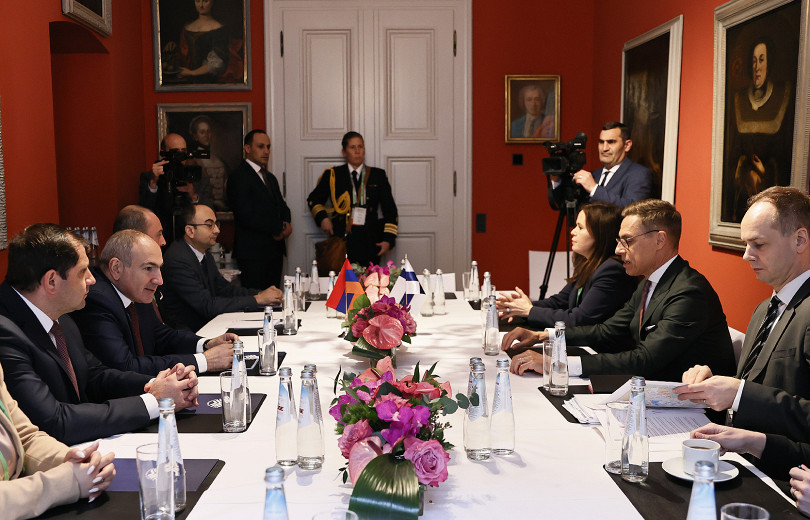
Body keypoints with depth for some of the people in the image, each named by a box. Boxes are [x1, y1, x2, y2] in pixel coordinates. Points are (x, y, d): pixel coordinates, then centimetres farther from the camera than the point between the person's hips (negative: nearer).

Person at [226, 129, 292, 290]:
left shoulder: (270, 177, 20)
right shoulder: (239, 177, -9)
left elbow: (282, 206, 22)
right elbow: (247, 216, -17)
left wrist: (287, 223, -2)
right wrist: (277, 229, -9)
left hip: (275, 251, 8)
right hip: (253, 253, -8)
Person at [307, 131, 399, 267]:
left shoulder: (378, 175, 12)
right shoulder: (332, 175, 9)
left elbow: (390, 211, 12)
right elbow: (314, 200, 22)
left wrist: (388, 240, 1)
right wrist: (322, 218, 2)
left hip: (370, 244, 1)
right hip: (341, 242, -1)